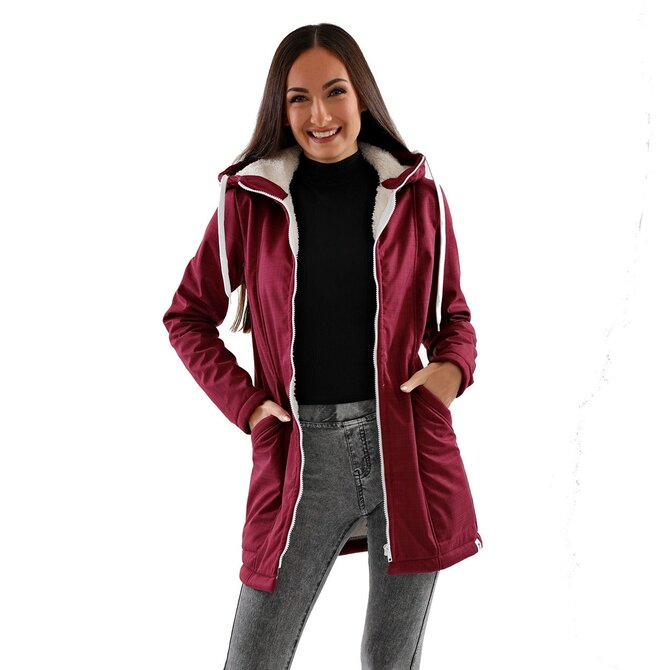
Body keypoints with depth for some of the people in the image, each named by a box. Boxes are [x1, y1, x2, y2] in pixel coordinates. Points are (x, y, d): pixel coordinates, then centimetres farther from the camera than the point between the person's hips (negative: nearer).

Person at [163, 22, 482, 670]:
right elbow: (187, 317, 10)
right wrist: (245, 403, -3)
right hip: (301, 455, 0)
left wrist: (452, 367, -8)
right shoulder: (249, 199, 1)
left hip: (410, 446, 1)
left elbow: (452, 313, 13)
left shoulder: (417, 193, 4)